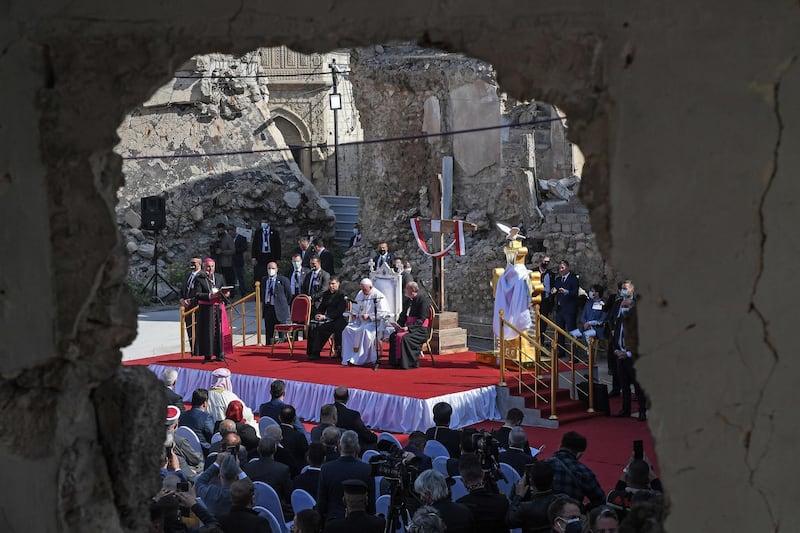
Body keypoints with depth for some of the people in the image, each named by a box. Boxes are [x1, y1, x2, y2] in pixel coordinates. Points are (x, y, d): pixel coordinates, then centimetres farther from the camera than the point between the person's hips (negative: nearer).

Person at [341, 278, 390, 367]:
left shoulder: (378, 296, -8)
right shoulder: (360, 294, 14)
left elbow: (382, 313, -14)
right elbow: (355, 308, 25)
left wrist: (369, 316, -21)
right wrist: (354, 313, 2)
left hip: (374, 322, -6)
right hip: (360, 321, 7)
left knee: (364, 331, -36)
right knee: (348, 330, -19)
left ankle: (359, 359, -30)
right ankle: (349, 357, -19)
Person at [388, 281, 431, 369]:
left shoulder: (423, 300, -13)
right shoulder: (408, 300, 14)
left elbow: (421, 319, -19)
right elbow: (403, 315, 21)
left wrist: (409, 327, -24)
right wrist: (398, 324, 1)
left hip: (421, 330, -8)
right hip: (408, 327, 8)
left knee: (404, 337, -31)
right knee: (393, 336, -13)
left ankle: (406, 363, -21)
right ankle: (396, 362, -7)